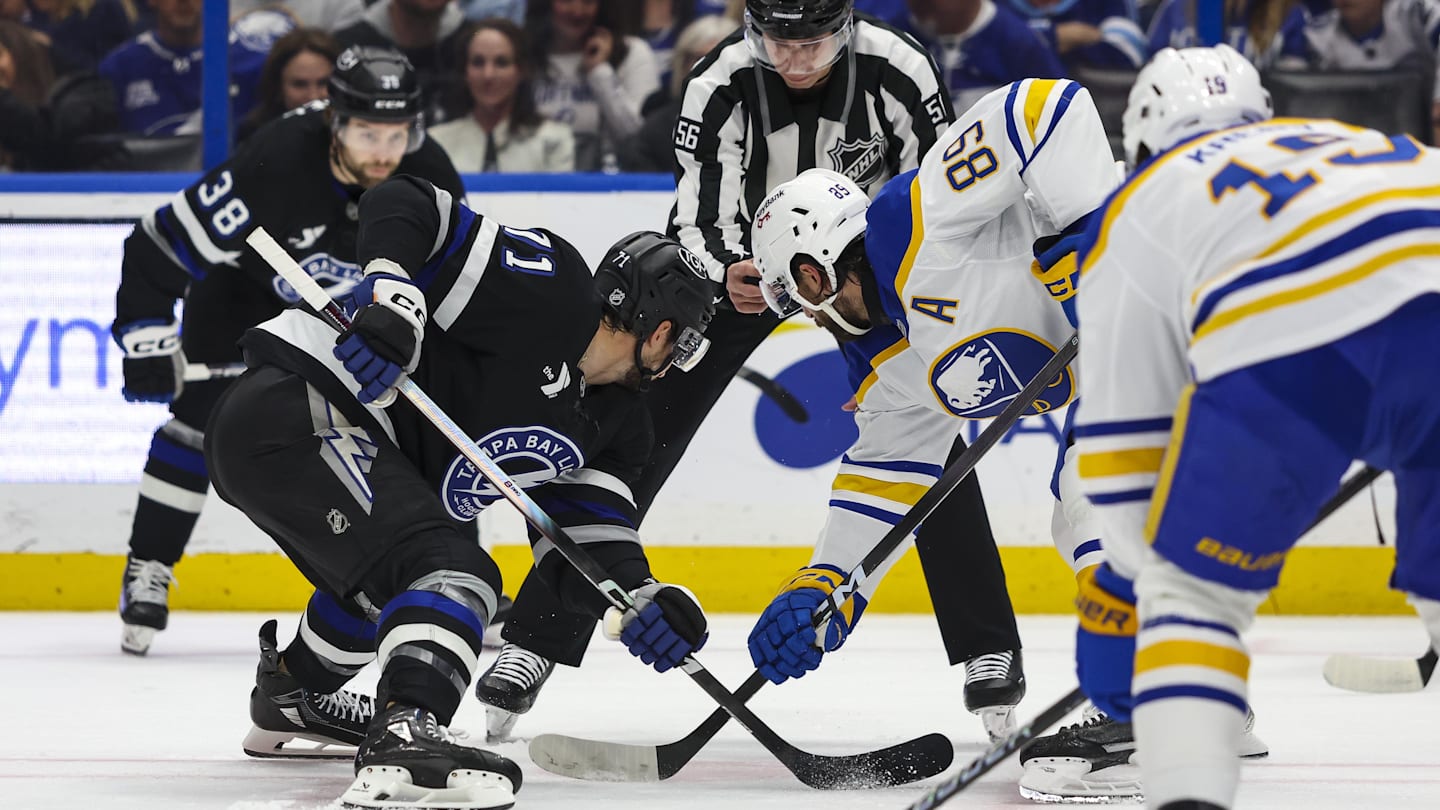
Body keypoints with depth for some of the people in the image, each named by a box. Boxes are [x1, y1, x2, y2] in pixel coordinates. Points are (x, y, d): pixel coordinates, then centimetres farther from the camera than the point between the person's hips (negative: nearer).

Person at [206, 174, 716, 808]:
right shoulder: (546, 291, -12)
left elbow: (583, 547, 8)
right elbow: (401, 207, -15)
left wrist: (636, 602, -12)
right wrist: (392, 298, -30)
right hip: (290, 414, -11)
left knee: (383, 575, 34)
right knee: (448, 570, -24)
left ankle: (291, 690, 58)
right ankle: (405, 736, -41)